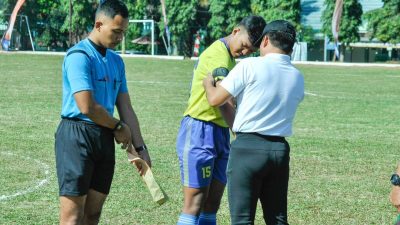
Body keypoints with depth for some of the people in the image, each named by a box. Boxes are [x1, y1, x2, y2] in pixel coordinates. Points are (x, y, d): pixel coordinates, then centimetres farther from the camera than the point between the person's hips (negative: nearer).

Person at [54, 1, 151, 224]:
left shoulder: (116, 61, 15)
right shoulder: (80, 56, -13)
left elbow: (126, 108, 15)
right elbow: (87, 107, -20)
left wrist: (141, 148, 8)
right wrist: (119, 127, -5)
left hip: (105, 139, 8)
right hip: (78, 136, -8)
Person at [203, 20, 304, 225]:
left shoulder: (251, 66, -8)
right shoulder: (297, 78, 8)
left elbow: (215, 99, -8)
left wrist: (208, 83, 15)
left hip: (247, 147, -5)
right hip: (280, 149, 5)